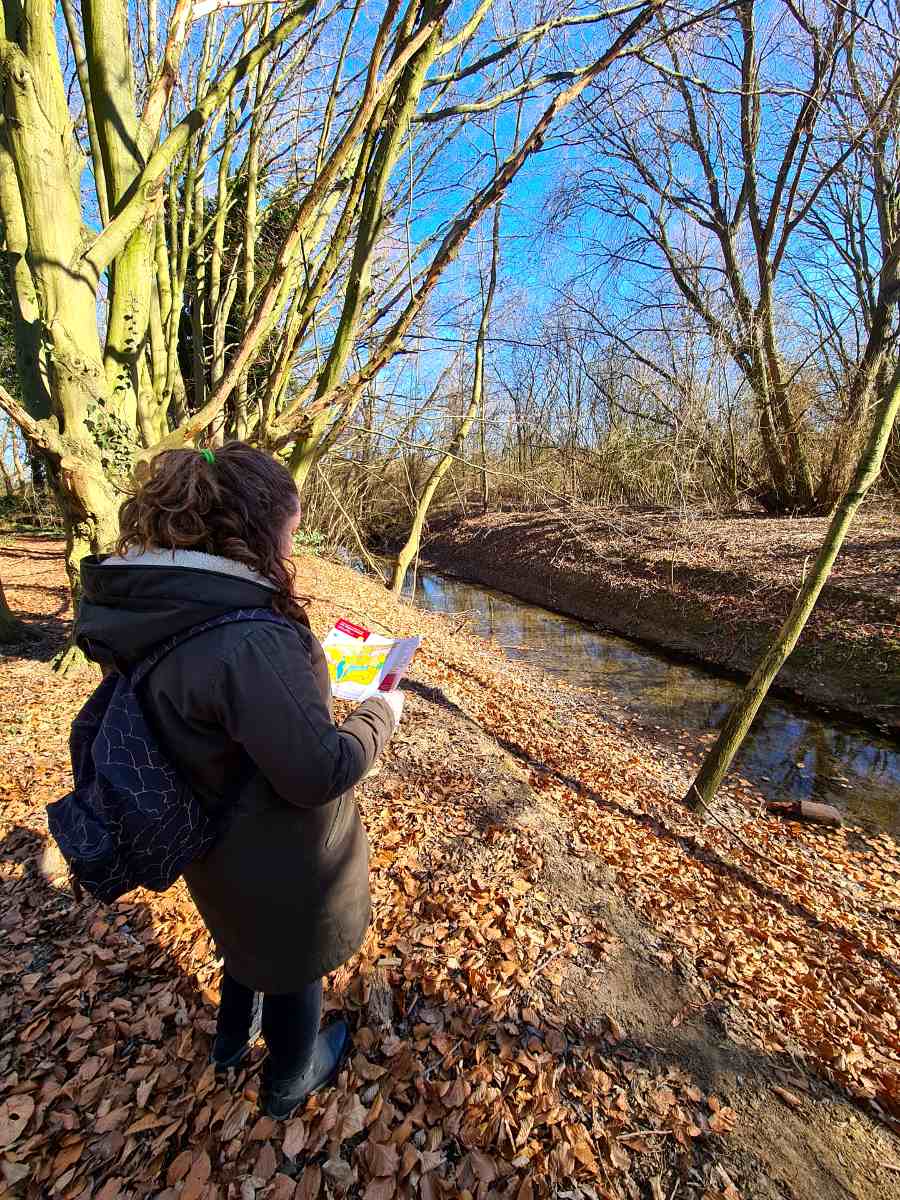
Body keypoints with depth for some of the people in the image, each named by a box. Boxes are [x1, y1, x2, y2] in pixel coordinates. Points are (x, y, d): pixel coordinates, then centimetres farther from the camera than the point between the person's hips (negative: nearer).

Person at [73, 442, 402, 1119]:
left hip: (221, 840, 7)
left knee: (250, 938, 36)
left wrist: (303, 677, 4)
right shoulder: (248, 643, -38)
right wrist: (379, 718, -15)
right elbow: (318, 773, -31)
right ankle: (290, 1082, 56)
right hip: (282, 862, -7)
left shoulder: (156, 615, -11)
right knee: (292, 965, 25)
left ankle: (232, 1040, 65)